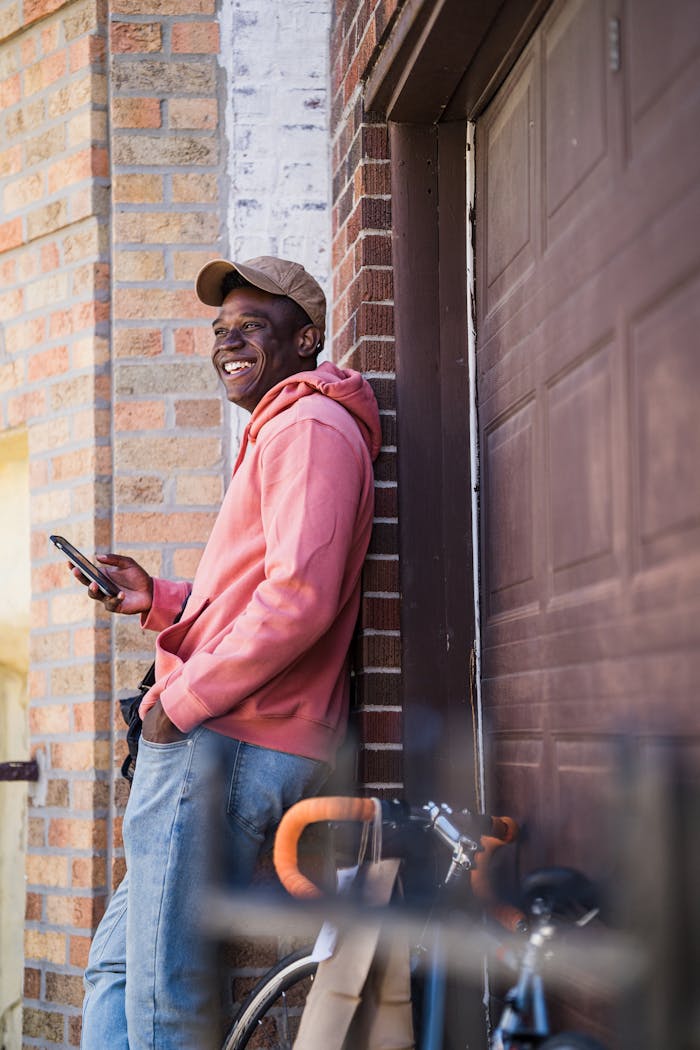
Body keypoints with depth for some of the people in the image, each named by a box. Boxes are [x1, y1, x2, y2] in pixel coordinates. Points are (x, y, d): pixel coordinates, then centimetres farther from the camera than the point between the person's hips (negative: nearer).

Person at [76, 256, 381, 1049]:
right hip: (220, 741, 11)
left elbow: (299, 599, -21)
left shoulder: (308, 427, -8)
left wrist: (180, 701, -16)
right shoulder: (275, 436, 27)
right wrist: (156, 599, 12)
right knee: (113, 969, 15)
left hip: (220, 744, -11)